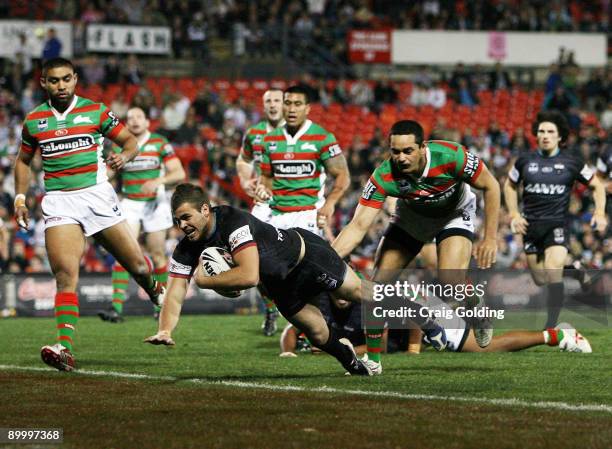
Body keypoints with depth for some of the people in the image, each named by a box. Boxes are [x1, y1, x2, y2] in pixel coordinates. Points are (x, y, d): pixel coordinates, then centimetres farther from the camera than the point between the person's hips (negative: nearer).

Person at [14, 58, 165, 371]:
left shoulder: (95, 111, 3)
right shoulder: (34, 120, 8)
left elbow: (129, 140, 9)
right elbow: (23, 160, 22)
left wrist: (124, 155, -14)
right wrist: (20, 198, 11)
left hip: (97, 196, 0)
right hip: (58, 202, 0)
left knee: (136, 264, 5)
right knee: (65, 275, -17)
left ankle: (156, 292, 42)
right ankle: (65, 349, -25)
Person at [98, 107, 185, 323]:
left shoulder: (160, 143, -2)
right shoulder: (120, 146, 5)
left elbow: (179, 173, -8)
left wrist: (158, 181, -23)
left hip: (155, 203, -1)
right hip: (129, 204, 1)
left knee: (157, 254, 4)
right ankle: (116, 308, -22)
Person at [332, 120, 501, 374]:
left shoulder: (451, 156, -37)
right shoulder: (383, 177, -34)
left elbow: (491, 187, -21)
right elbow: (359, 225, -34)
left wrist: (490, 239, -23)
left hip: (454, 214, -2)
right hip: (411, 217, 2)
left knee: (450, 283, -24)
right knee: (379, 283, -6)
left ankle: (478, 309, 13)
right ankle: (372, 360, 9)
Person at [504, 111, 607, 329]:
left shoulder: (572, 162, 0)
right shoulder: (525, 161, 4)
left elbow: (596, 185, 11)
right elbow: (510, 185, 20)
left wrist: (599, 213, -2)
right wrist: (514, 214, 8)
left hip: (557, 224, -3)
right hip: (531, 225, 3)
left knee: (553, 272, -22)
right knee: (539, 280, 3)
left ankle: (551, 325, -19)